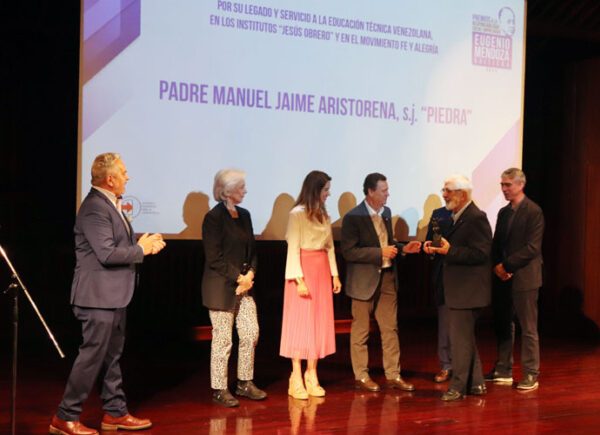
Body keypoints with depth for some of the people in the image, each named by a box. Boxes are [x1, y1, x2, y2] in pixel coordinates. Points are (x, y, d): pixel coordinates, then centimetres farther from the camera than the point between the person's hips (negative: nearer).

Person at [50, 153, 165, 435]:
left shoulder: (111, 204, 13)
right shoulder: (95, 208, -19)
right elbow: (107, 253, -25)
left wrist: (144, 244, 0)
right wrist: (141, 249, -13)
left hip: (114, 295, 10)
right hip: (98, 295, -10)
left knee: (111, 356, 16)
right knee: (92, 356, -5)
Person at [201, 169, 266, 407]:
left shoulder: (244, 215, 11)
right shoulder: (214, 217, -11)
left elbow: (252, 249, 15)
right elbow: (214, 258, -14)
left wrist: (250, 274, -1)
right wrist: (238, 277, -13)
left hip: (244, 286, 7)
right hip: (221, 288, -7)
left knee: (251, 334, 7)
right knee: (222, 340, -1)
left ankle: (245, 383, 22)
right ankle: (219, 389, 11)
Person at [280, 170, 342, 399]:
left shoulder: (323, 215, 12)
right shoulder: (297, 214, -9)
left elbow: (329, 246, 15)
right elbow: (293, 249, -12)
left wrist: (334, 274, 9)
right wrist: (299, 279, -18)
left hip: (322, 271, 7)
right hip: (304, 270, -7)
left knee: (319, 323, 6)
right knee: (300, 323, -4)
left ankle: (311, 376, 13)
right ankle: (296, 379, 0)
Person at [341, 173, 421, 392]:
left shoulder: (386, 212, 8)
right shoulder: (353, 217, -14)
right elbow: (348, 251, -19)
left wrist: (403, 248, 1)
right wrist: (380, 253, -22)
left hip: (387, 278, 7)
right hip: (364, 281, -6)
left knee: (390, 329, 10)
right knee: (360, 331, 6)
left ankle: (393, 374, 18)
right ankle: (361, 376, 17)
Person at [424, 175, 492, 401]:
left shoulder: (476, 218, -17)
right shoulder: (458, 217, 13)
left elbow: (481, 254, -23)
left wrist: (449, 251, -26)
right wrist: (436, 247, 2)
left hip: (467, 290, -10)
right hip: (459, 289, 11)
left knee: (460, 338, -3)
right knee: (466, 337, 17)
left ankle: (458, 386, 6)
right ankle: (476, 383, 26)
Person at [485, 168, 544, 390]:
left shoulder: (533, 211, -9)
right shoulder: (503, 212, 14)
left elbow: (532, 247, -15)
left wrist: (507, 266, -15)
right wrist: (497, 266, -3)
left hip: (524, 277, -7)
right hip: (503, 277, 7)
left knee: (528, 328, 0)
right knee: (503, 325, 11)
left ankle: (531, 375, 7)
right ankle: (503, 371, 20)